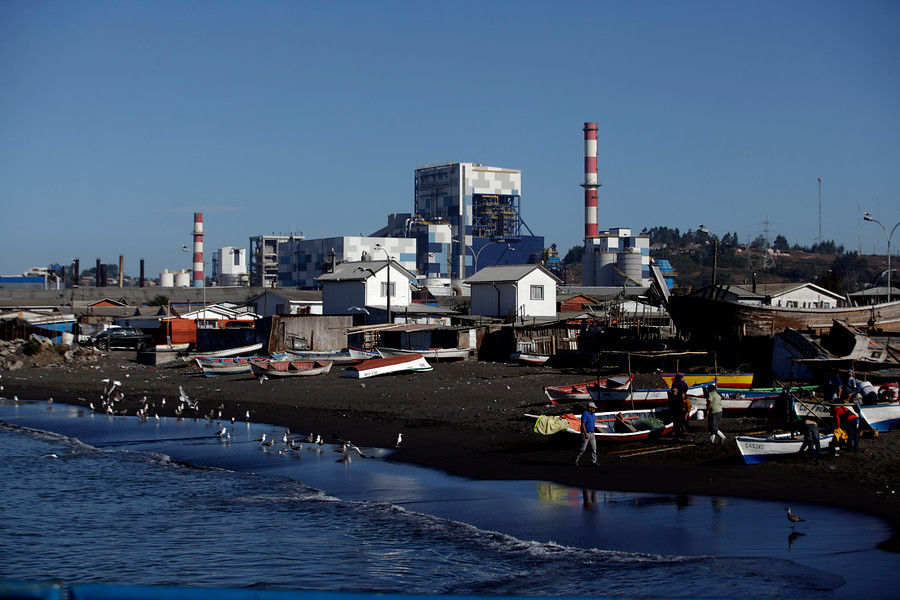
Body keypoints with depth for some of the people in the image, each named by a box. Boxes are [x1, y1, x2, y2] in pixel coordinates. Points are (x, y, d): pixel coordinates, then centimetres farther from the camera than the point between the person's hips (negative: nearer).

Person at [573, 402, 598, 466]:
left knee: (594, 448, 0)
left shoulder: (593, 414, 10)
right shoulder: (585, 414, -15)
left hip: (591, 434, 8)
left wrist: (593, 433, 18)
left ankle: (593, 462, 1)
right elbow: (583, 424, -19)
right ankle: (576, 460, 13)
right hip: (585, 434, -8)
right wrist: (586, 434, -23)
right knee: (583, 448, -3)